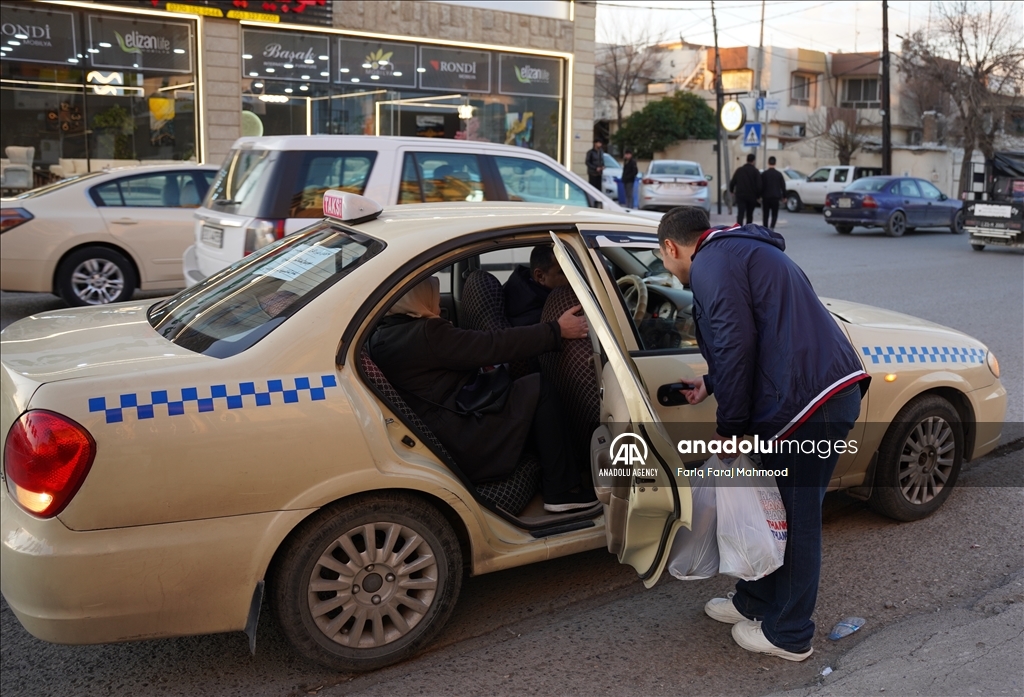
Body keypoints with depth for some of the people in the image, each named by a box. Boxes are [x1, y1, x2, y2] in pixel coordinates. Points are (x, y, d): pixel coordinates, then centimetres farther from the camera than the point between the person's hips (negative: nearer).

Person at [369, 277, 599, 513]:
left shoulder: (384, 337, 10)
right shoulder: (426, 335, -18)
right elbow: (494, 346, -19)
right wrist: (556, 330, -14)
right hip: (463, 448, -10)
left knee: (525, 389, 15)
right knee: (538, 388, -5)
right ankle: (561, 491, 0)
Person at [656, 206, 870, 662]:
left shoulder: (711, 262, -8)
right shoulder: (744, 251, 25)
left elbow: (736, 345, -18)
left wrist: (730, 426, -11)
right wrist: (711, 384, 24)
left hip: (810, 404, -10)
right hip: (835, 389, 10)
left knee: (795, 518, 3)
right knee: (776, 506, 21)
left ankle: (788, 636, 19)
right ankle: (755, 601, 36)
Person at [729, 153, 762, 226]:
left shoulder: (739, 170, 5)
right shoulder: (755, 171, -3)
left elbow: (732, 182, 7)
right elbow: (759, 185, -9)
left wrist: (732, 191, 24)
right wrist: (758, 195, 2)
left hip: (740, 195, 1)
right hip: (752, 196, 0)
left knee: (740, 214, -9)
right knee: (749, 215, 14)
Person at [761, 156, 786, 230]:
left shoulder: (764, 174, -3)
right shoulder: (779, 174, 1)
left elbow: (761, 186, -4)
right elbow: (783, 186, 4)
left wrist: (759, 196, 3)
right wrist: (784, 196, 12)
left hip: (766, 197, 0)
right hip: (776, 197, 0)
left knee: (765, 215, 9)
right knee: (774, 214, 4)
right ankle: (771, 227, -18)